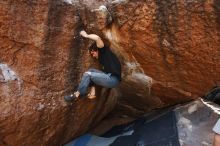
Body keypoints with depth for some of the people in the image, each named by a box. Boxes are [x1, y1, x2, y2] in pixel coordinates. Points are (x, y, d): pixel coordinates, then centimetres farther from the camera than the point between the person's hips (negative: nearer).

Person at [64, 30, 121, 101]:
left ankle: (78, 94, 6)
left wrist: (86, 35, 1)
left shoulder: (105, 51, 1)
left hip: (113, 79, -9)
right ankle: (82, 91, 11)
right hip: (110, 77, 9)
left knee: (87, 74, -7)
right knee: (91, 71, 16)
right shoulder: (102, 58, 26)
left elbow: (97, 38, -15)